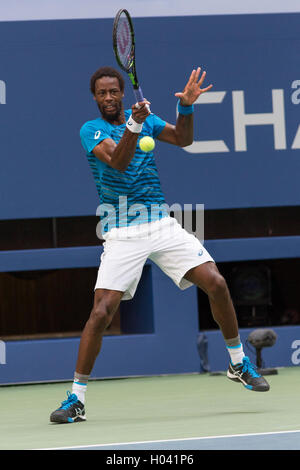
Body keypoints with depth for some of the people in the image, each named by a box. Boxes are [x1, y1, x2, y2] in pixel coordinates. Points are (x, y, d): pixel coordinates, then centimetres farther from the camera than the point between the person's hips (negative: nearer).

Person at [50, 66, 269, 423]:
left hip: (162, 225, 4)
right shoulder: (90, 130, -3)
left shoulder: (144, 117, 10)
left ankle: (238, 364, 13)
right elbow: (117, 162, -20)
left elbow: (183, 139, 4)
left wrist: (186, 106, -13)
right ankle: (76, 400, -3)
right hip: (122, 235, -4)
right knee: (101, 313, -15)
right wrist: (133, 125, -35)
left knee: (216, 283, -8)